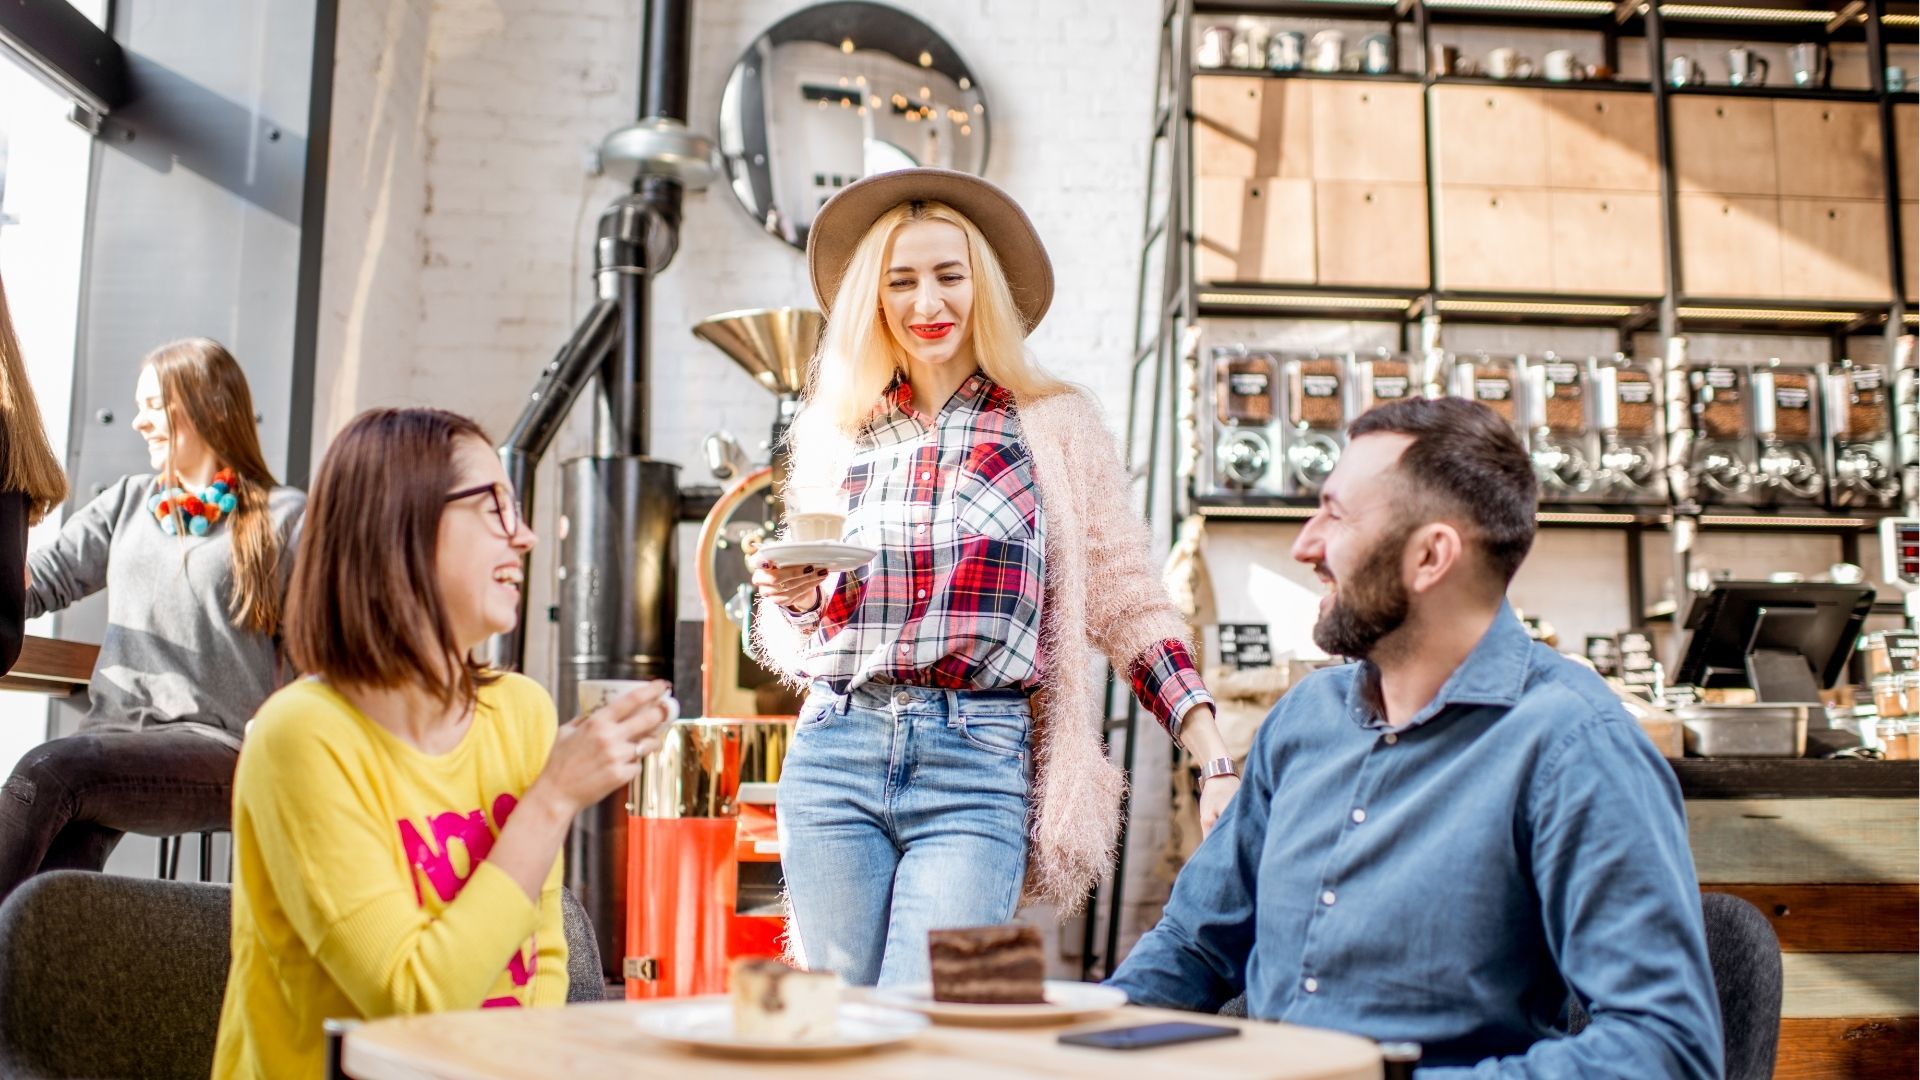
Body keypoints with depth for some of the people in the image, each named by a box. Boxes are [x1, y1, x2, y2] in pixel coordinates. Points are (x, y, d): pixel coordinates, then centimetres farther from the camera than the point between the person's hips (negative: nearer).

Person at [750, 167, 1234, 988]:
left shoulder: (1054, 424, 5)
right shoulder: (834, 432, 13)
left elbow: (1126, 604, 3)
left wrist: (1216, 758, -6)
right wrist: (795, 598, -2)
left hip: (980, 765, -3)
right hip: (834, 753, 3)